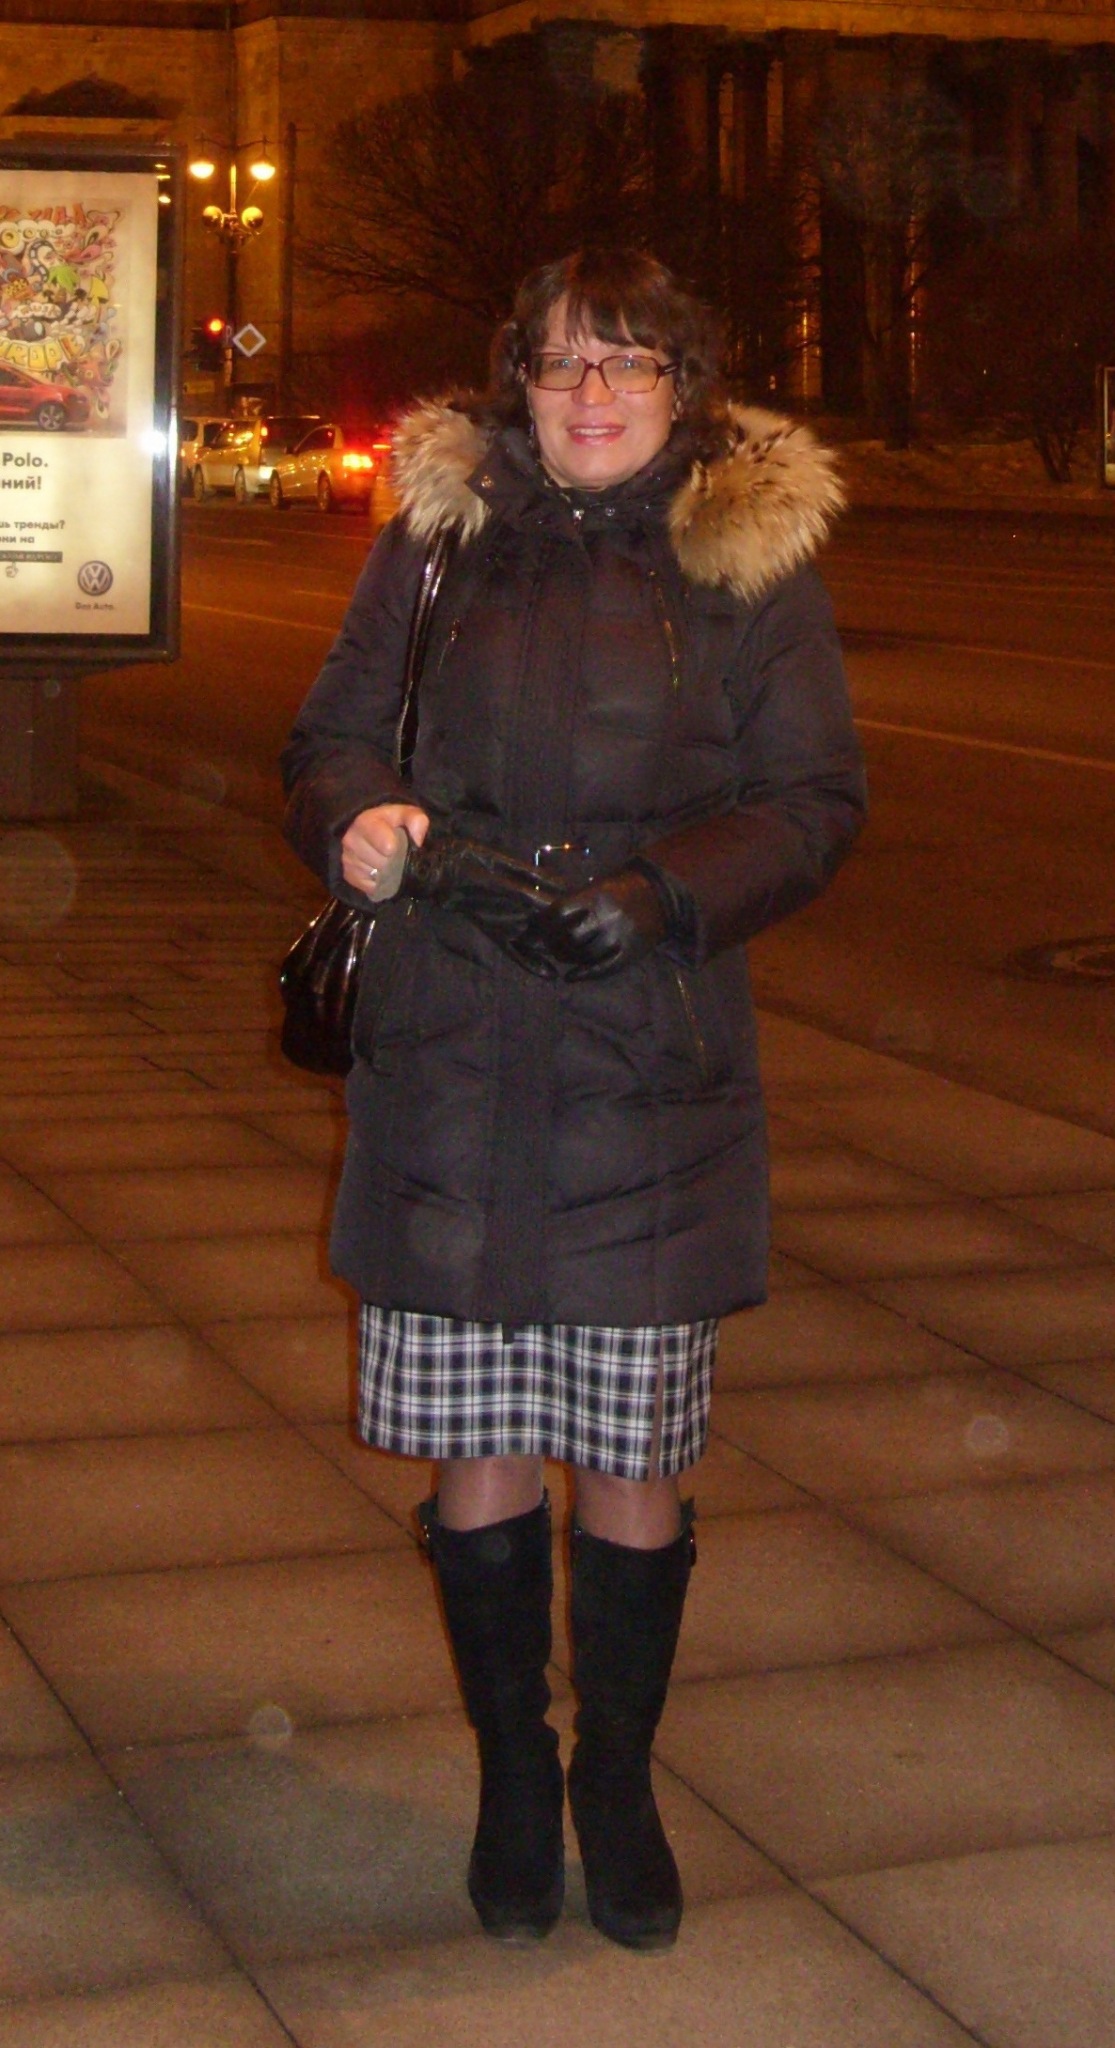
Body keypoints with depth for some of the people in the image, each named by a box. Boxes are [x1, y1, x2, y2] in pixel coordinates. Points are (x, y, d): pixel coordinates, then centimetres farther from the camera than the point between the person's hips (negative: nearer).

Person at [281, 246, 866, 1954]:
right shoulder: (440, 532, 9)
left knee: (634, 1464, 6)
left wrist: (668, 892, -15)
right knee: (477, 1459, 6)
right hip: (448, 1064, 1)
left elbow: (815, 799, 1)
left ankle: (618, 1782, 27)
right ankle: (511, 1777, 27)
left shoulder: (755, 554, 4)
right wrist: (357, 824, -12)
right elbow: (335, 732, 11)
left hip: (651, 1076, -1)